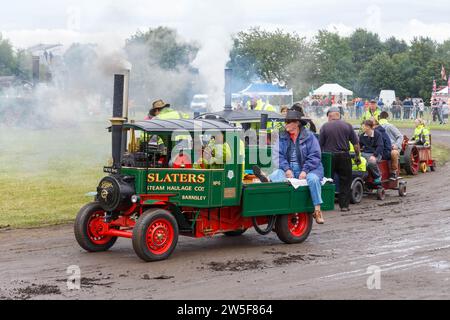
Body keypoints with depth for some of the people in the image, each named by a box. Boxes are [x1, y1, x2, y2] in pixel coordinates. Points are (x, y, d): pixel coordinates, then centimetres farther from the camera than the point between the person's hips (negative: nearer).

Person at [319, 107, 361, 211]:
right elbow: (356, 143, 2)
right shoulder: (347, 125, 1)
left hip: (329, 157, -1)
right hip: (344, 156, 1)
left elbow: (320, 145, -3)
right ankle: (344, 205, 5)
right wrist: (357, 156, 13)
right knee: (345, 181, 8)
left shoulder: (324, 127, -3)